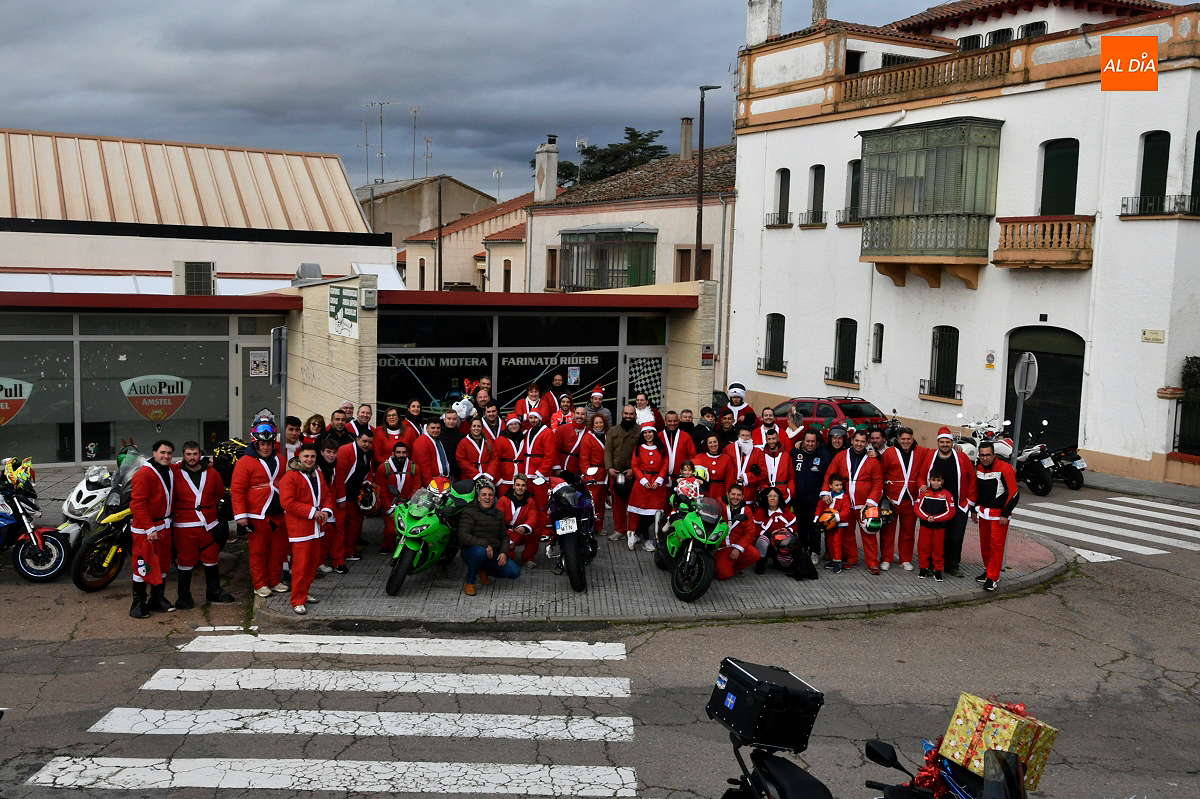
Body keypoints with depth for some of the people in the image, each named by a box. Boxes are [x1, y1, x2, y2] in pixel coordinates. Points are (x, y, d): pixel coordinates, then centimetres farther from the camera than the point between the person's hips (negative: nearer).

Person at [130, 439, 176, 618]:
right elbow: (137, 503, -20)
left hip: (164, 526, 8)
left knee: (163, 563, 12)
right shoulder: (144, 474, -15)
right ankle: (138, 603, 2)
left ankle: (158, 599, 22)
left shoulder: (170, 472, 11)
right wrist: (150, 529, -22)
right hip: (145, 529, -8)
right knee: (144, 564, -6)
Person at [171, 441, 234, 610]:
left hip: (209, 525, 3)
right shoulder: (175, 474, -4)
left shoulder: (211, 474, 5)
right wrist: (173, 511, 6)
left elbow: (220, 492, 21)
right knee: (185, 561, 0)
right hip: (184, 526, -3)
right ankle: (184, 595, 12)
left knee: (211, 559, 11)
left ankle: (214, 591, 25)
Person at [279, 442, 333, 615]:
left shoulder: (318, 474, 14)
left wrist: (326, 511, 0)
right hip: (299, 528, -8)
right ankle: (298, 601, -2)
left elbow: (326, 495, 21)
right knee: (300, 565, -8)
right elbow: (288, 503, -18)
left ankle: (303, 592, 27)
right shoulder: (290, 477, -12)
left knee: (313, 561, 13)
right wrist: (312, 512, -18)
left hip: (317, 527, 8)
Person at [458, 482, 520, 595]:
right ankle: (469, 583, -17)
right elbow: (463, 536, -17)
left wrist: (504, 552, -3)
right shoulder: (469, 513, -5)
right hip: (471, 551, -6)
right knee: (480, 551, -42)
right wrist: (485, 544, -28)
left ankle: (483, 570, 13)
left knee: (515, 572, -13)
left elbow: (504, 536, 18)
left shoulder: (498, 514, 15)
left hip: (493, 555, 6)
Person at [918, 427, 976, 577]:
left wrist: (970, 500, 1)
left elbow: (972, 479, 3)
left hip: (958, 507, 0)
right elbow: (921, 477, 10)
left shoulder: (962, 458, -2)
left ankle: (952, 566, 13)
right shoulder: (930, 457, 0)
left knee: (956, 537, 2)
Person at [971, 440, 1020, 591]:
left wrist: (1005, 514, -15)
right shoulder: (978, 468, 5)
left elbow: (1014, 493, -14)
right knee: (984, 544, 12)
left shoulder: (1005, 469, -16)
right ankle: (988, 570, 27)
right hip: (983, 512, 7)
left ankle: (992, 578, -4)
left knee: (996, 545, -7)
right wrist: (974, 510, 19)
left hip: (999, 514, -7)